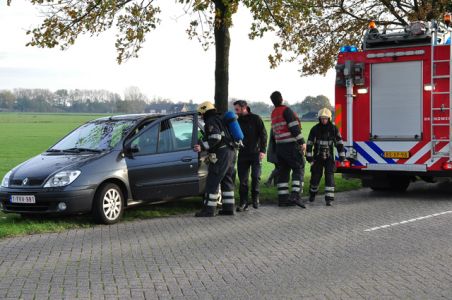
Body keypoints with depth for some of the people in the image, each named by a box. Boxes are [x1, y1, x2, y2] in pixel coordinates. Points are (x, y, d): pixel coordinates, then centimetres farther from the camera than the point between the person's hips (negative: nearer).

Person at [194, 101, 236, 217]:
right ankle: (228, 207, 16)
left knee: (212, 182, -7)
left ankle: (209, 209, -7)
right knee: (226, 181, 15)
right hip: (230, 152, 10)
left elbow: (216, 138, -22)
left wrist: (202, 147, -21)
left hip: (221, 155, -10)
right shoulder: (220, 120, 23)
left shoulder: (211, 122, -7)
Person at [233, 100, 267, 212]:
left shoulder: (255, 119, -3)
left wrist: (263, 150, -12)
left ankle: (255, 198, 16)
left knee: (256, 177, -4)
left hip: (255, 153, -4)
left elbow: (263, 134, -5)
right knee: (243, 179, -1)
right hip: (243, 154, 4)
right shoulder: (238, 121, 11)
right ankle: (243, 202, 3)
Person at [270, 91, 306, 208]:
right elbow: (294, 128, -17)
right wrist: (302, 142, -15)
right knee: (298, 169, -4)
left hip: (280, 146, 8)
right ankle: (295, 195, -17)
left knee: (283, 171, 9)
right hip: (291, 145, -8)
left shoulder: (273, 114, 15)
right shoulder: (286, 110, -10)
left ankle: (282, 198, 7)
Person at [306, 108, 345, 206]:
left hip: (329, 157, -1)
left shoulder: (333, 129, -7)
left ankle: (329, 199, -14)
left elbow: (339, 143, -3)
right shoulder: (315, 129, -7)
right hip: (317, 157, 1)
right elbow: (309, 143, -5)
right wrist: (309, 157, -9)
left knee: (329, 176, -12)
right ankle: (312, 194, 32)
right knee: (315, 176, 5)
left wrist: (342, 157, -6)